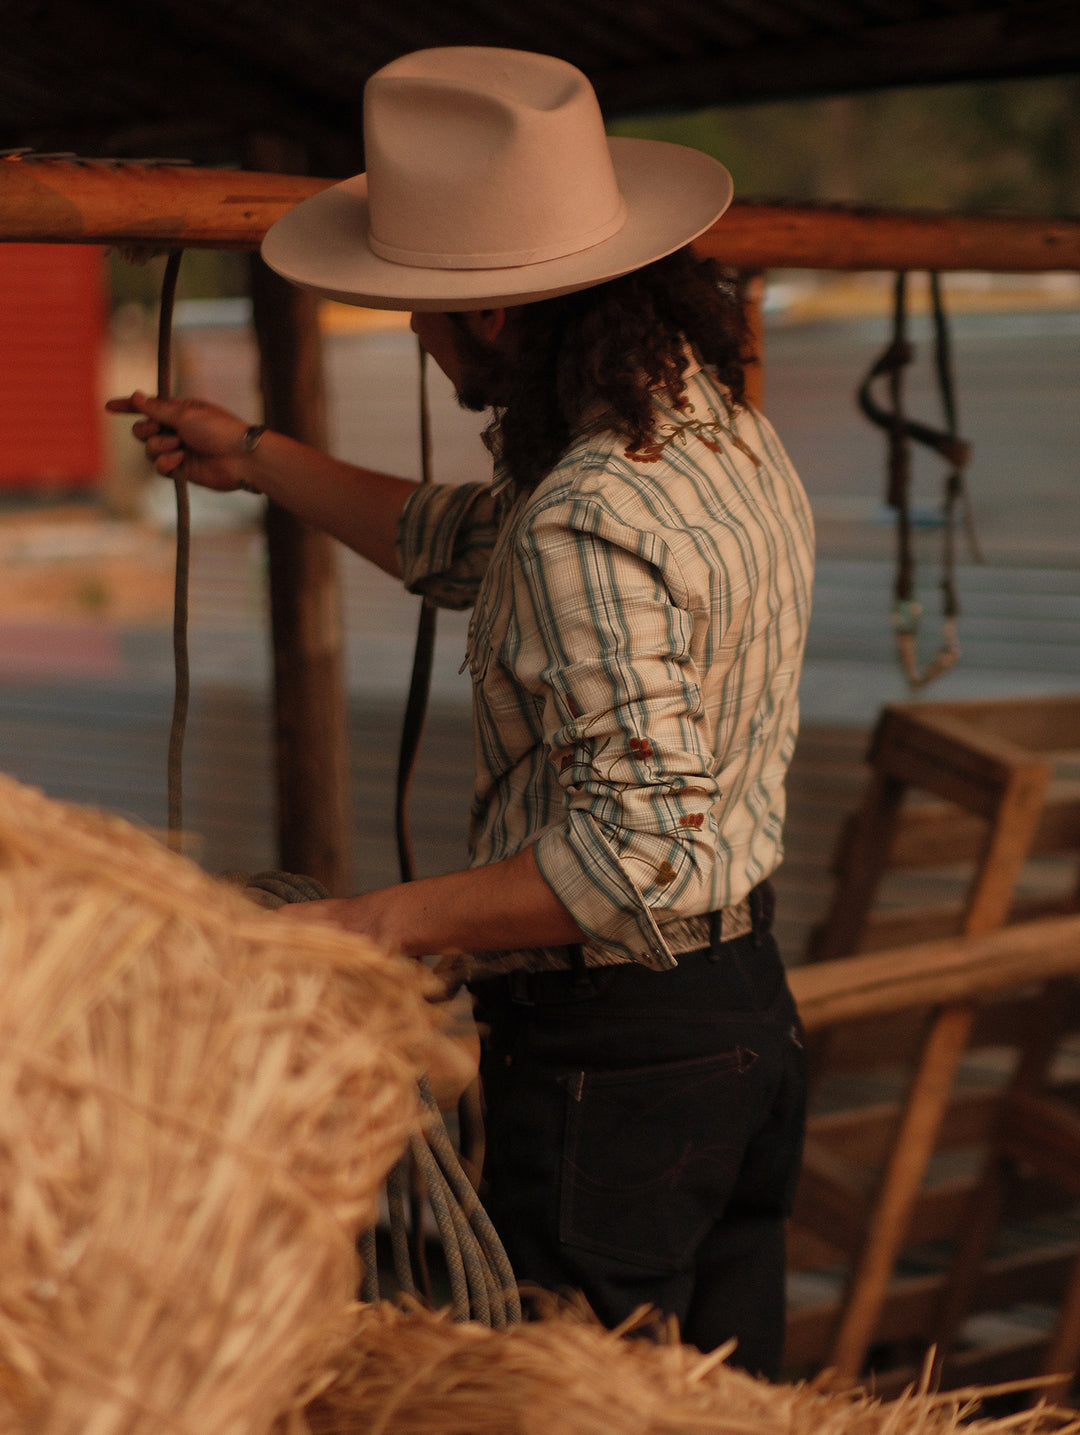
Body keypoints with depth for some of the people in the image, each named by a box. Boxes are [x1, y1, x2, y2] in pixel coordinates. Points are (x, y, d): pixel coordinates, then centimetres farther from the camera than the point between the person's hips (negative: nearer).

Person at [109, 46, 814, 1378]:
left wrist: (379, 921, -27)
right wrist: (257, 460, 27)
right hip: (747, 1007, 10)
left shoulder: (593, 525, -26)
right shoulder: (721, 428, 6)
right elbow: (470, 545, 22)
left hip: (610, 1055, -10)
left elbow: (644, 853, -31)